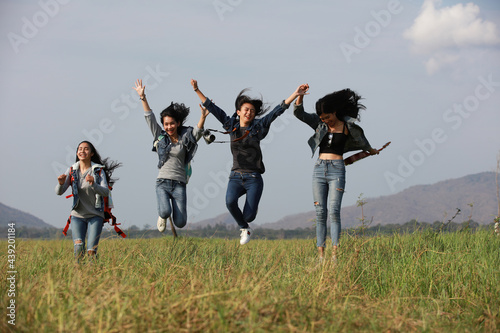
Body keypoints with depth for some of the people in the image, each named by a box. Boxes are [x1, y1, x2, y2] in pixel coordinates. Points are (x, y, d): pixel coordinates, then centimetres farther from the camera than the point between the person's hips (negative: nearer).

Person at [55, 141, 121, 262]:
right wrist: (61, 183, -26)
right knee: (78, 247, -18)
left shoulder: (98, 171, -3)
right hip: (78, 215, 1)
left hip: (95, 216, -1)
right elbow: (59, 192, -3)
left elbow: (106, 192, -15)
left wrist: (93, 184, -34)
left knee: (91, 251, -10)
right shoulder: (72, 171, 3)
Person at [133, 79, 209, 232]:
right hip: (163, 183, 0)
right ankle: (162, 215, 13)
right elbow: (150, 118, 3)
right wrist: (143, 97, -5)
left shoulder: (185, 139, 6)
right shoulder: (160, 137, 8)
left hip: (179, 184, 0)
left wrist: (203, 118, -29)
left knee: (180, 222, -8)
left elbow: (198, 131, -11)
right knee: (165, 212, -27)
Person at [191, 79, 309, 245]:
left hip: (254, 178, -1)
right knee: (230, 201, -28)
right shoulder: (231, 125, 9)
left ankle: (253, 208, 28)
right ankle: (244, 229, 0)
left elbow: (278, 110, -1)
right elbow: (212, 108, 13)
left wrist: (295, 94, -8)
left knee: (248, 216, -12)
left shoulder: (258, 126, 4)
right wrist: (197, 90, 12)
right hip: (236, 176, 1)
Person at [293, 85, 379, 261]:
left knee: (333, 211, -15)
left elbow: (360, 139, 22)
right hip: (319, 169, 3)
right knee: (320, 213, 0)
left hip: (337, 169, -3)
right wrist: (300, 95, -16)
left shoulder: (347, 126, 3)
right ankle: (320, 254, -1)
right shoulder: (319, 123, 8)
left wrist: (370, 150, 39)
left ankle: (335, 254, -19)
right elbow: (298, 113, -1)